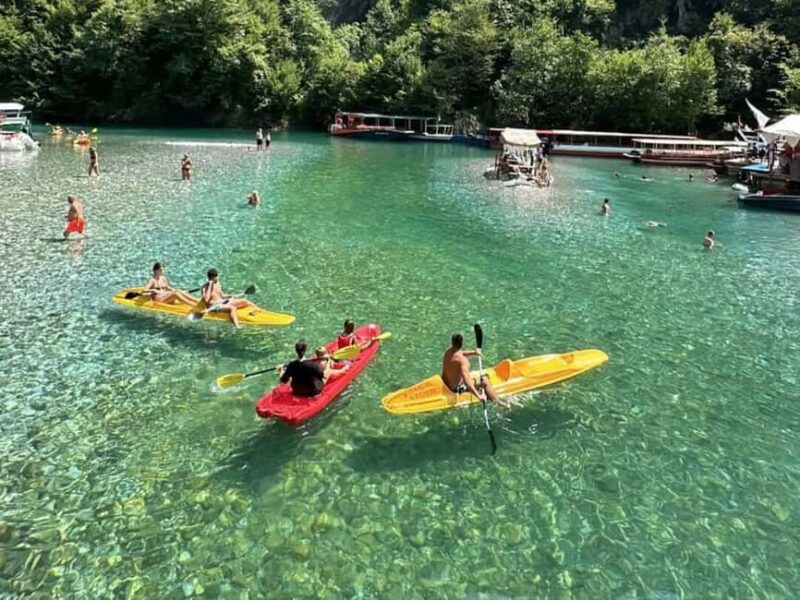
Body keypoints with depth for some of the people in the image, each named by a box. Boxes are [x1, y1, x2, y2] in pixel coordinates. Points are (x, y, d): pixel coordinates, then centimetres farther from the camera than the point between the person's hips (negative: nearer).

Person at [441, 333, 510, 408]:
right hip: (457, 388, -8)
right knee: (484, 380, 2)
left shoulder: (448, 352, -3)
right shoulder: (462, 360, -29)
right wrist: (478, 395, -31)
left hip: (445, 384, 8)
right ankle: (498, 401, 16)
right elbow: (466, 380, -34)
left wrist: (474, 352, 2)